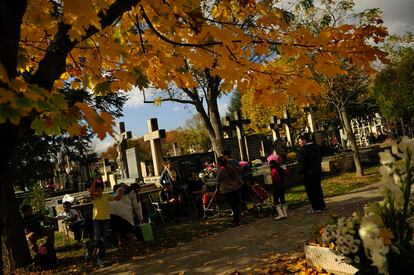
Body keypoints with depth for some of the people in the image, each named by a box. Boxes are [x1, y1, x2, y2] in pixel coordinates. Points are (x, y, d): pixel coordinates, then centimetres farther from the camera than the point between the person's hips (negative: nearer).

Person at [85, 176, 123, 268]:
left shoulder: (106, 196, 4)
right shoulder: (94, 198, -3)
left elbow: (117, 198, 2)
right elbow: (91, 191, -24)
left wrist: (120, 192, -17)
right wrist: (95, 181, -31)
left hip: (106, 220, 2)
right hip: (97, 220, -2)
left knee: (103, 241, 7)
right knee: (96, 239, -11)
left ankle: (101, 260, 16)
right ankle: (89, 252, 18)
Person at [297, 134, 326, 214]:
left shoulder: (304, 149, -17)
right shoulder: (316, 146, 10)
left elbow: (303, 162, -19)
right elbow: (320, 159, 17)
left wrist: (302, 172, -12)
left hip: (309, 173, -9)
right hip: (318, 171, 9)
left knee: (311, 190, -2)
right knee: (318, 189, 18)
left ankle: (315, 208, -1)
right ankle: (322, 205, 24)